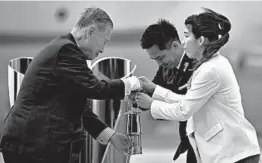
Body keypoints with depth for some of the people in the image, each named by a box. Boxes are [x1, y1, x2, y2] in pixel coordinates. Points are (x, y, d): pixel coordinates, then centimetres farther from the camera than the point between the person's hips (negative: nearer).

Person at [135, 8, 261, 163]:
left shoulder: (211, 70, -17)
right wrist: (154, 88, 17)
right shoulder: (214, 63, 14)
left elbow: (183, 111, -13)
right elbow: (188, 101, 18)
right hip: (224, 149, 10)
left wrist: (151, 104, 0)